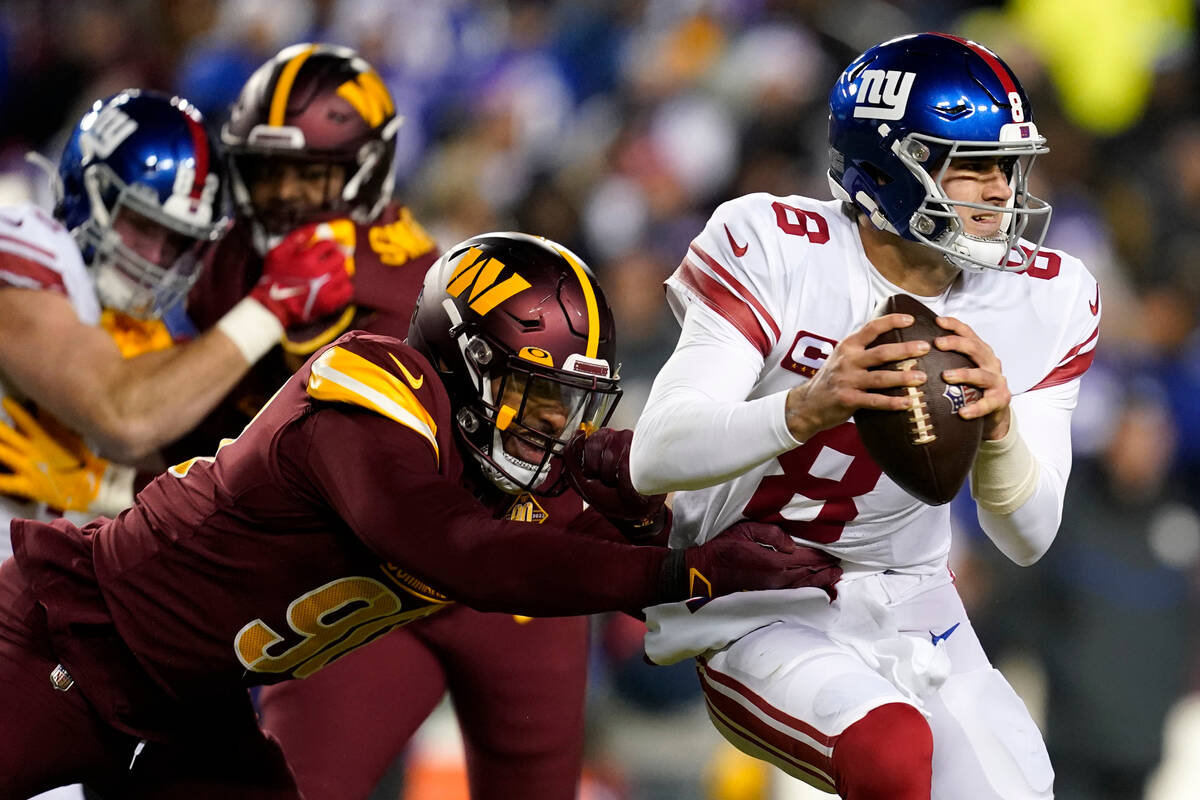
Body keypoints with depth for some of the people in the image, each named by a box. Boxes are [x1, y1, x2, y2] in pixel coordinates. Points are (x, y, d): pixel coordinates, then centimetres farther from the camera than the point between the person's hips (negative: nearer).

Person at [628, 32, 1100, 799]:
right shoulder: (774, 251, -17)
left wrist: (997, 425, -29)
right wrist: (810, 407, -45)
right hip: (757, 614, -6)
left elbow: (1028, 539, -7)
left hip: (911, 616, 6)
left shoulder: (1042, 300, -4)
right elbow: (657, 457, -26)